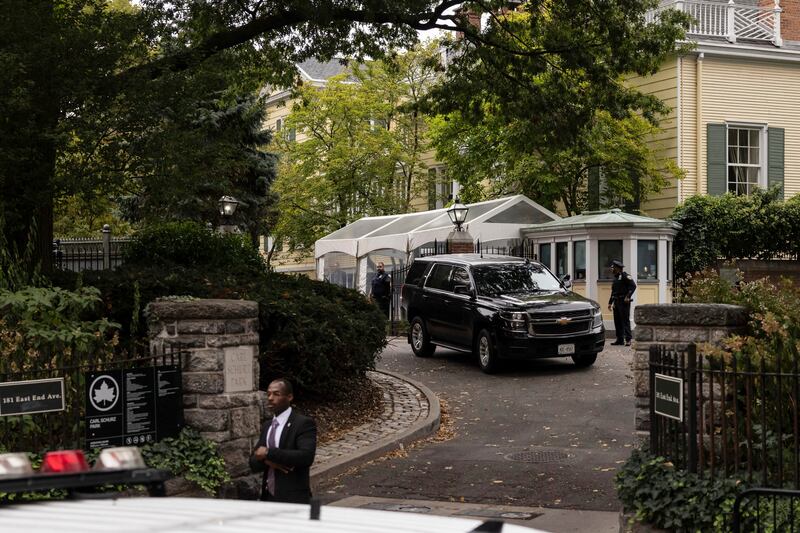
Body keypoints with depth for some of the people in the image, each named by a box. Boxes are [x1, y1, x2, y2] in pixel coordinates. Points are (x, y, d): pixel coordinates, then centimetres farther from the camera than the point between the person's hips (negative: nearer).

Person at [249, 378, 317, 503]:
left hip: (293, 500, -6)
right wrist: (267, 460, -10)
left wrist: (269, 453, -19)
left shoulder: (304, 423, -8)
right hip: (268, 497, 6)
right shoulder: (268, 426, 14)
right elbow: (254, 463, 13)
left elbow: (306, 456, -23)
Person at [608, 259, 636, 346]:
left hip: (623, 302, -9)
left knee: (625, 320, -10)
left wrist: (628, 296, -21)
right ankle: (620, 340, 12)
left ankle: (628, 340, -11)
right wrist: (610, 302, 24)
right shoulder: (615, 277, 20)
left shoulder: (624, 275, -7)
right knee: (617, 321, 8)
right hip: (616, 302, 9)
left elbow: (633, 285, -16)